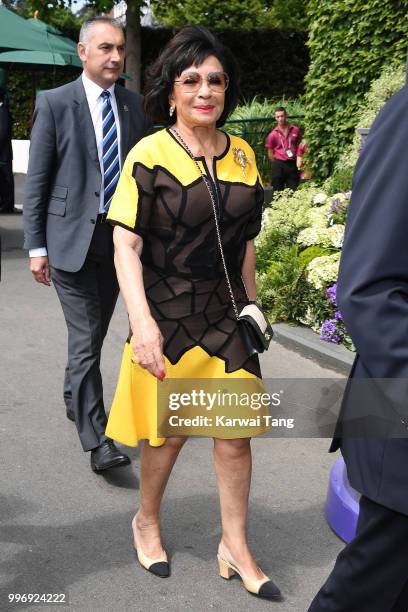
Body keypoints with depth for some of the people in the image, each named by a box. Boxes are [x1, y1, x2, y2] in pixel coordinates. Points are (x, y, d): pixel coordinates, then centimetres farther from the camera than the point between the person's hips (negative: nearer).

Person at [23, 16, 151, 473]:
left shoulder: (133, 105, 7)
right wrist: (36, 246, -8)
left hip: (119, 236, 5)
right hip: (71, 237, -4)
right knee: (86, 339, -7)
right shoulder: (55, 103, -4)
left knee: (95, 333, 17)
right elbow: (37, 181, -4)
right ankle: (97, 442, -1)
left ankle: (74, 399, 40)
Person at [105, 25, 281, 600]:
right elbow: (126, 245, -14)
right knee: (168, 433, 10)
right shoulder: (149, 155, -11)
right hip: (168, 315, -4)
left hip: (227, 315, 4)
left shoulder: (242, 154, 4)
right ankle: (147, 522, 36)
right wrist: (143, 324, -23)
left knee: (236, 434, 7)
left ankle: (235, 546, 25)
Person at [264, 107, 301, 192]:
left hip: (292, 164, 2)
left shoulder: (295, 130, 4)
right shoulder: (273, 135, -1)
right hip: (278, 165, -1)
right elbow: (270, 154, 4)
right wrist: (278, 163, 0)